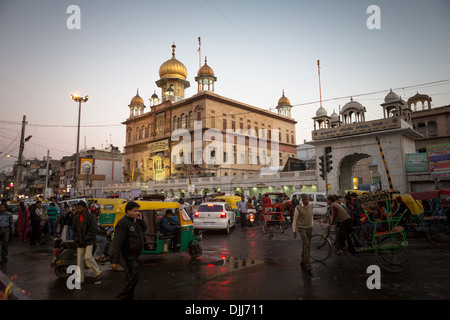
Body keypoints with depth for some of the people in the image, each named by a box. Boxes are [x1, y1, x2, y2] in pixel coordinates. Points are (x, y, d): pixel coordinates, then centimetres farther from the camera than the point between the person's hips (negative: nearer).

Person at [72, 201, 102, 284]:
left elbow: (94, 230, -10)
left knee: (88, 257, -18)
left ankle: (98, 272, 2)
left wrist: (86, 239, -14)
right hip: (79, 242, 6)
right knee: (79, 260, 6)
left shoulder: (91, 216, -7)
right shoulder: (76, 217, 11)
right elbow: (74, 230, 16)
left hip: (89, 241, -6)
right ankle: (80, 279, 17)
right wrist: (76, 239, 2)